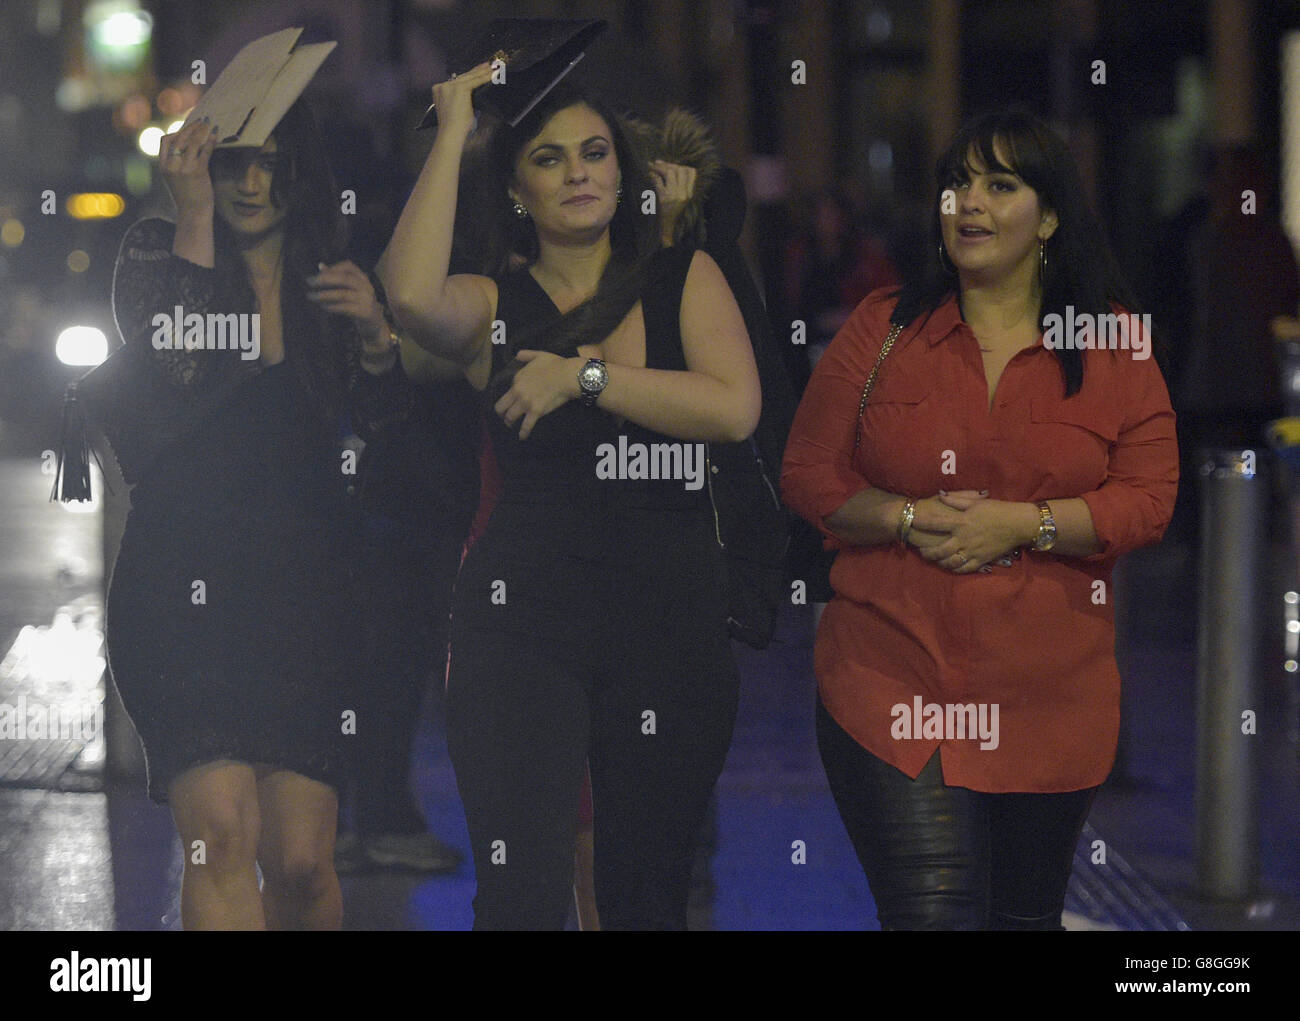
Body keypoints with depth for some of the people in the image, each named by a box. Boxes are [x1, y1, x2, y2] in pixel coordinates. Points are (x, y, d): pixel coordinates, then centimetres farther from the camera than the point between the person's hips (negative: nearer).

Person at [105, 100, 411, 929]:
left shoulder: (334, 278, 14)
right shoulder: (156, 254, 4)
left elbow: (386, 424, 11)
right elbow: (169, 369, -15)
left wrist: (374, 333, -8)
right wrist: (195, 217, -13)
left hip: (301, 581, 3)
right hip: (183, 580, -3)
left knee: (302, 860, -2)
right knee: (221, 834, -21)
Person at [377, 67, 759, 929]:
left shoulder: (685, 278, 9)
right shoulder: (493, 302, 7)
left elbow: (735, 408, -7)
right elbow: (412, 293, -17)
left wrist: (584, 375, -10)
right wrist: (453, 136, -9)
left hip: (673, 615, 2)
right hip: (524, 621, -1)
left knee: (649, 889, 9)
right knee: (524, 895, -14)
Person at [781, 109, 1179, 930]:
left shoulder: (1115, 346, 3)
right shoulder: (883, 329, 5)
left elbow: (1150, 496, -2)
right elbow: (808, 475, 4)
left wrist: (1025, 525, -16)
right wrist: (908, 519, -12)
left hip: (1048, 698, 1)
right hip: (893, 678, -1)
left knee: (1028, 915, 13)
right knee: (932, 915, -13)